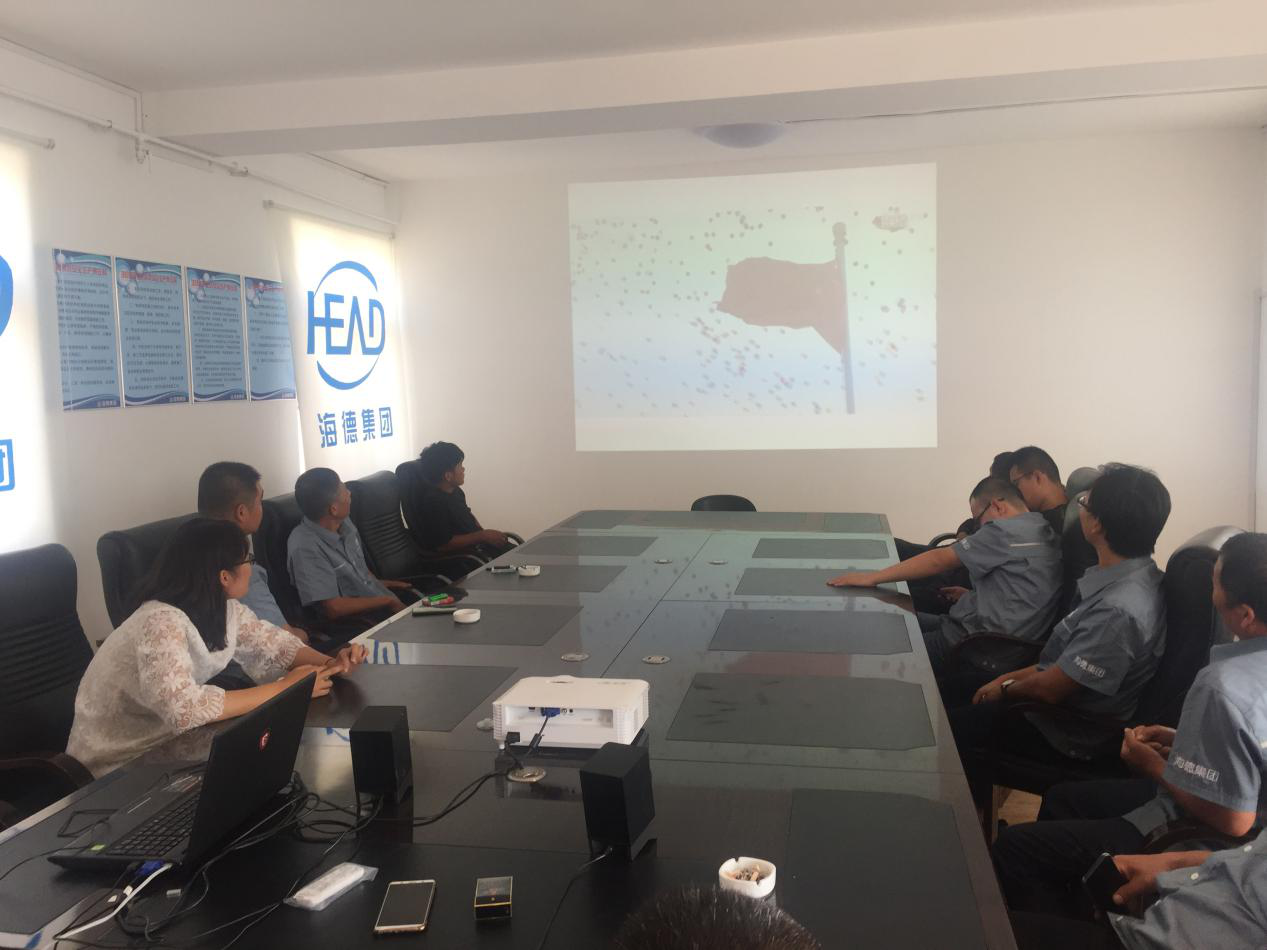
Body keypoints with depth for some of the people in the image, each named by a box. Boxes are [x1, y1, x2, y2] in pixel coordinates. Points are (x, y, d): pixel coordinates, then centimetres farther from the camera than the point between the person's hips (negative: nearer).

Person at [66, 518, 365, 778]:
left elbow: (271, 642, 6)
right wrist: (283, 688, -32)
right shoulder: (161, 622, -29)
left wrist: (327, 663, -14)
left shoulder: (225, 609, -5)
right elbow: (184, 709, -39)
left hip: (168, 742, 7)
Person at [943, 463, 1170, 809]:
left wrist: (1006, 689, -5)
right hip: (1069, 699, 9)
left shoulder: (1120, 610, -32)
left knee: (950, 727, -6)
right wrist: (1012, 678, 7)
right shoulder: (1123, 577, -2)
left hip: (1071, 737, -9)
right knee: (952, 688, 12)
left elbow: (1051, 688, -24)